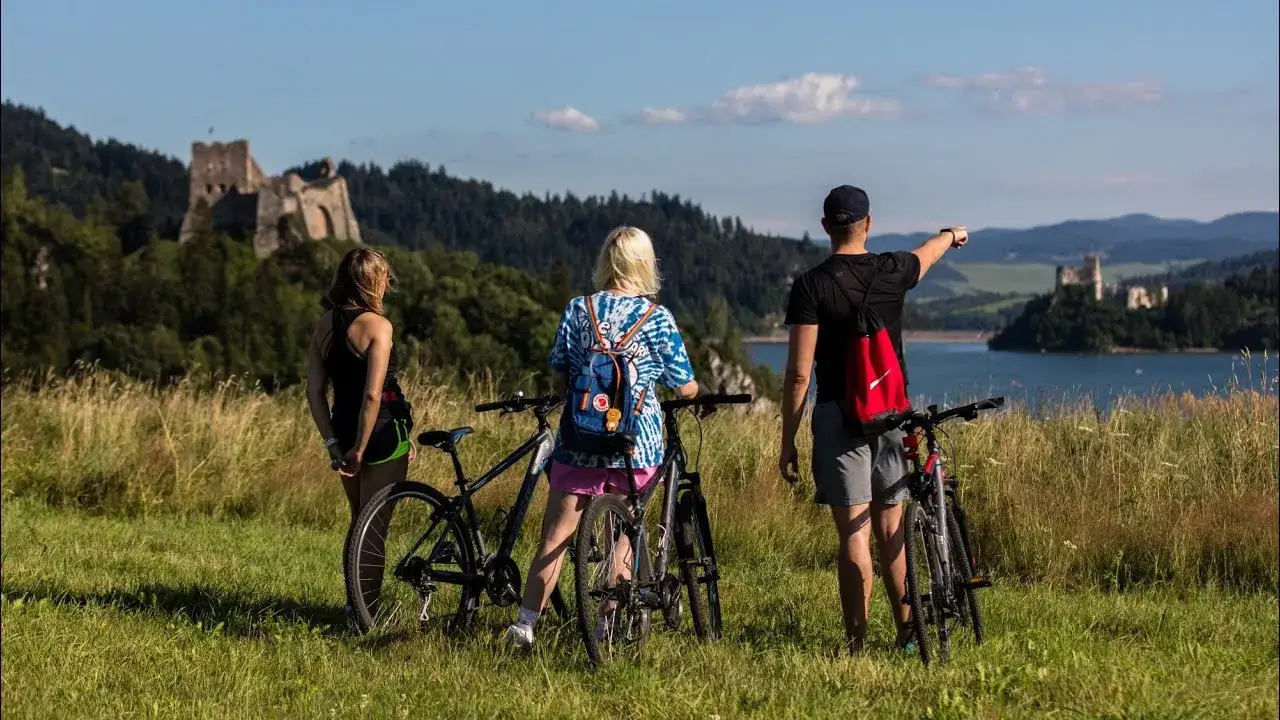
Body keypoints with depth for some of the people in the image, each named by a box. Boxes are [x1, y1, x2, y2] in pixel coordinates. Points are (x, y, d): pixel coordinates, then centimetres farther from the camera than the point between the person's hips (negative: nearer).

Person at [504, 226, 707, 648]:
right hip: (636, 446, -1)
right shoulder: (656, 317, -4)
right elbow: (684, 387, 1)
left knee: (554, 539, 6)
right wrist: (702, 392, 23)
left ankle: (525, 625, 2)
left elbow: (558, 380, 5)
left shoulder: (578, 310, 1)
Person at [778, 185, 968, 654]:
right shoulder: (893, 272, 2)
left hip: (839, 418, -3)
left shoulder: (812, 286, -9)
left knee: (854, 534, -4)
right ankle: (908, 635, 18)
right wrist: (952, 235, 52)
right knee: (890, 530, 14)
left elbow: (798, 374, -12)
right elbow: (928, 252, 29)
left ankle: (856, 646, -4)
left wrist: (787, 441, -5)